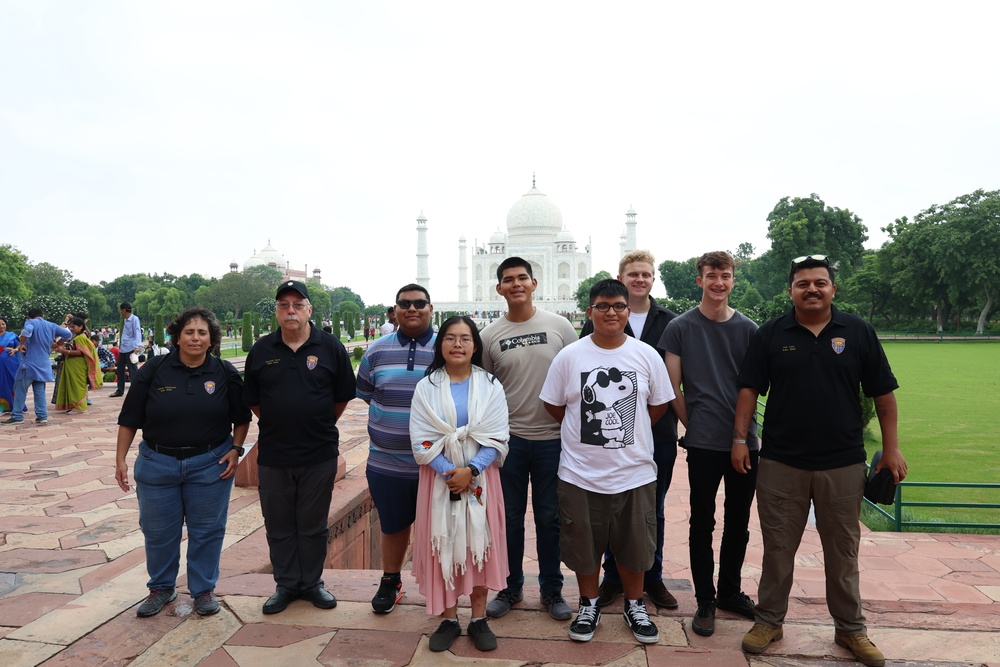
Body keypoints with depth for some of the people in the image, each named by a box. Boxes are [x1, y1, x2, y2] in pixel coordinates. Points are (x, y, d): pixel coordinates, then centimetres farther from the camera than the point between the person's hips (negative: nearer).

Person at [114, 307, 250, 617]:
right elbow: (129, 419, 1)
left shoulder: (225, 373, -3)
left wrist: (235, 449, -6)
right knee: (158, 530, 12)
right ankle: (161, 588, 33)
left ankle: (204, 590, 25)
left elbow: (242, 418, 5)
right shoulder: (153, 371, -4)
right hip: (157, 463, 1)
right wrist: (120, 459, -2)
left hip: (211, 464, -1)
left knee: (207, 530, 8)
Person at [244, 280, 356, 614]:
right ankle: (286, 584, 29)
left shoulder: (330, 347, -4)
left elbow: (342, 398, 3)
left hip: (319, 454, -2)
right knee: (279, 525, 13)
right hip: (273, 454, 2)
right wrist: (277, 425, 9)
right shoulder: (261, 350, 2)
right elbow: (252, 400, 10)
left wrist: (320, 425, 7)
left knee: (313, 524, 12)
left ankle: (312, 583, 28)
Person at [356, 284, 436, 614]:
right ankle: (390, 581, 38)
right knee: (393, 525, 17)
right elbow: (365, 394, 13)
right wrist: (393, 418, 5)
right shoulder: (376, 351, 3)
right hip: (387, 462, 2)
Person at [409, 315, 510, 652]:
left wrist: (470, 470, -18)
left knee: (479, 542, 5)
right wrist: (450, 471, -17)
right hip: (440, 476, 0)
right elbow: (421, 440, -6)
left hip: (480, 476, 0)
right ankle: (449, 619, 20)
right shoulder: (426, 387, 0)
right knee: (443, 544, 5)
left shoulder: (490, 386, 0)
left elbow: (497, 439, -5)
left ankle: (479, 619, 20)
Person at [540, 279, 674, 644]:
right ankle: (589, 605, 35)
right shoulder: (569, 356, -5)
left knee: (633, 546, 15)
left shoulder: (647, 356, -2)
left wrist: (628, 433, 7)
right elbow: (553, 405, 2)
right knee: (584, 546, 13)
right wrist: (589, 432, 3)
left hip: (634, 473, 1)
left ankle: (634, 606, 37)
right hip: (580, 474, -1)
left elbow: (658, 405, 7)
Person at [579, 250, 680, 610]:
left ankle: (652, 577, 29)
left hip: (659, 432, 1)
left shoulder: (669, 321, 4)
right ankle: (613, 576, 26)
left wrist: (672, 416, -2)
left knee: (653, 509, 13)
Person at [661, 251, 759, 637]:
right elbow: (673, 388, -2)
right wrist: (694, 426, 0)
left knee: (739, 521, 14)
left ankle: (730, 591, 32)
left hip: (745, 441, 3)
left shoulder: (747, 328, 5)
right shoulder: (680, 328, -3)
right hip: (704, 443, -3)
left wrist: (747, 426, 5)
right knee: (703, 523, 6)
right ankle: (705, 601, 20)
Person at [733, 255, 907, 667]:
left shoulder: (858, 332, 1)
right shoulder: (770, 334, 0)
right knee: (777, 548, 10)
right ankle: (769, 621, 26)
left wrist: (891, 448, 2)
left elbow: (883, 393, 4)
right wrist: (740, 439, -7)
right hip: (780, 463, 0)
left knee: (843, 552, 14)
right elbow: (749, 389, 0)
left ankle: (850, 629, 31)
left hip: (843, 463, 1)